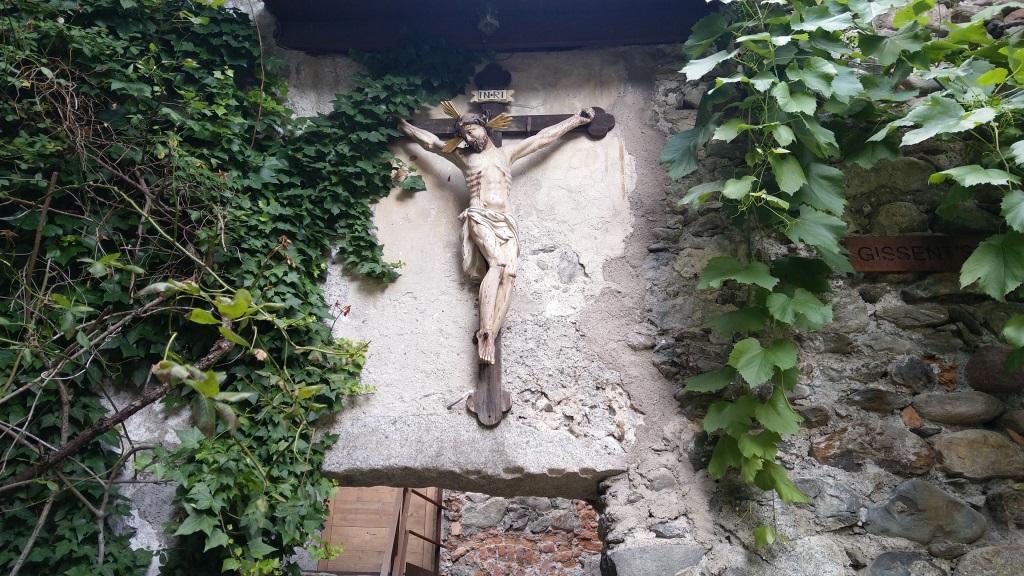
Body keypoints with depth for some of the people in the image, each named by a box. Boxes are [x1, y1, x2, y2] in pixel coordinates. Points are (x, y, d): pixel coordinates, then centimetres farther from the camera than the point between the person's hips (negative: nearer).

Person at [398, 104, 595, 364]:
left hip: (506, 222, 3)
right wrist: (402, 125, 31)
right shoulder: (462, 156, 21)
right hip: (479, 218, -3)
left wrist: (576, 119, 30)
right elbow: (429, 141, 27)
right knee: (497, 264, -27)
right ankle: (485, 331, -33)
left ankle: (490, 336, -27)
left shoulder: (507, 152, 26)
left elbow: (543, 137, 28)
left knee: (508, 274, -20)